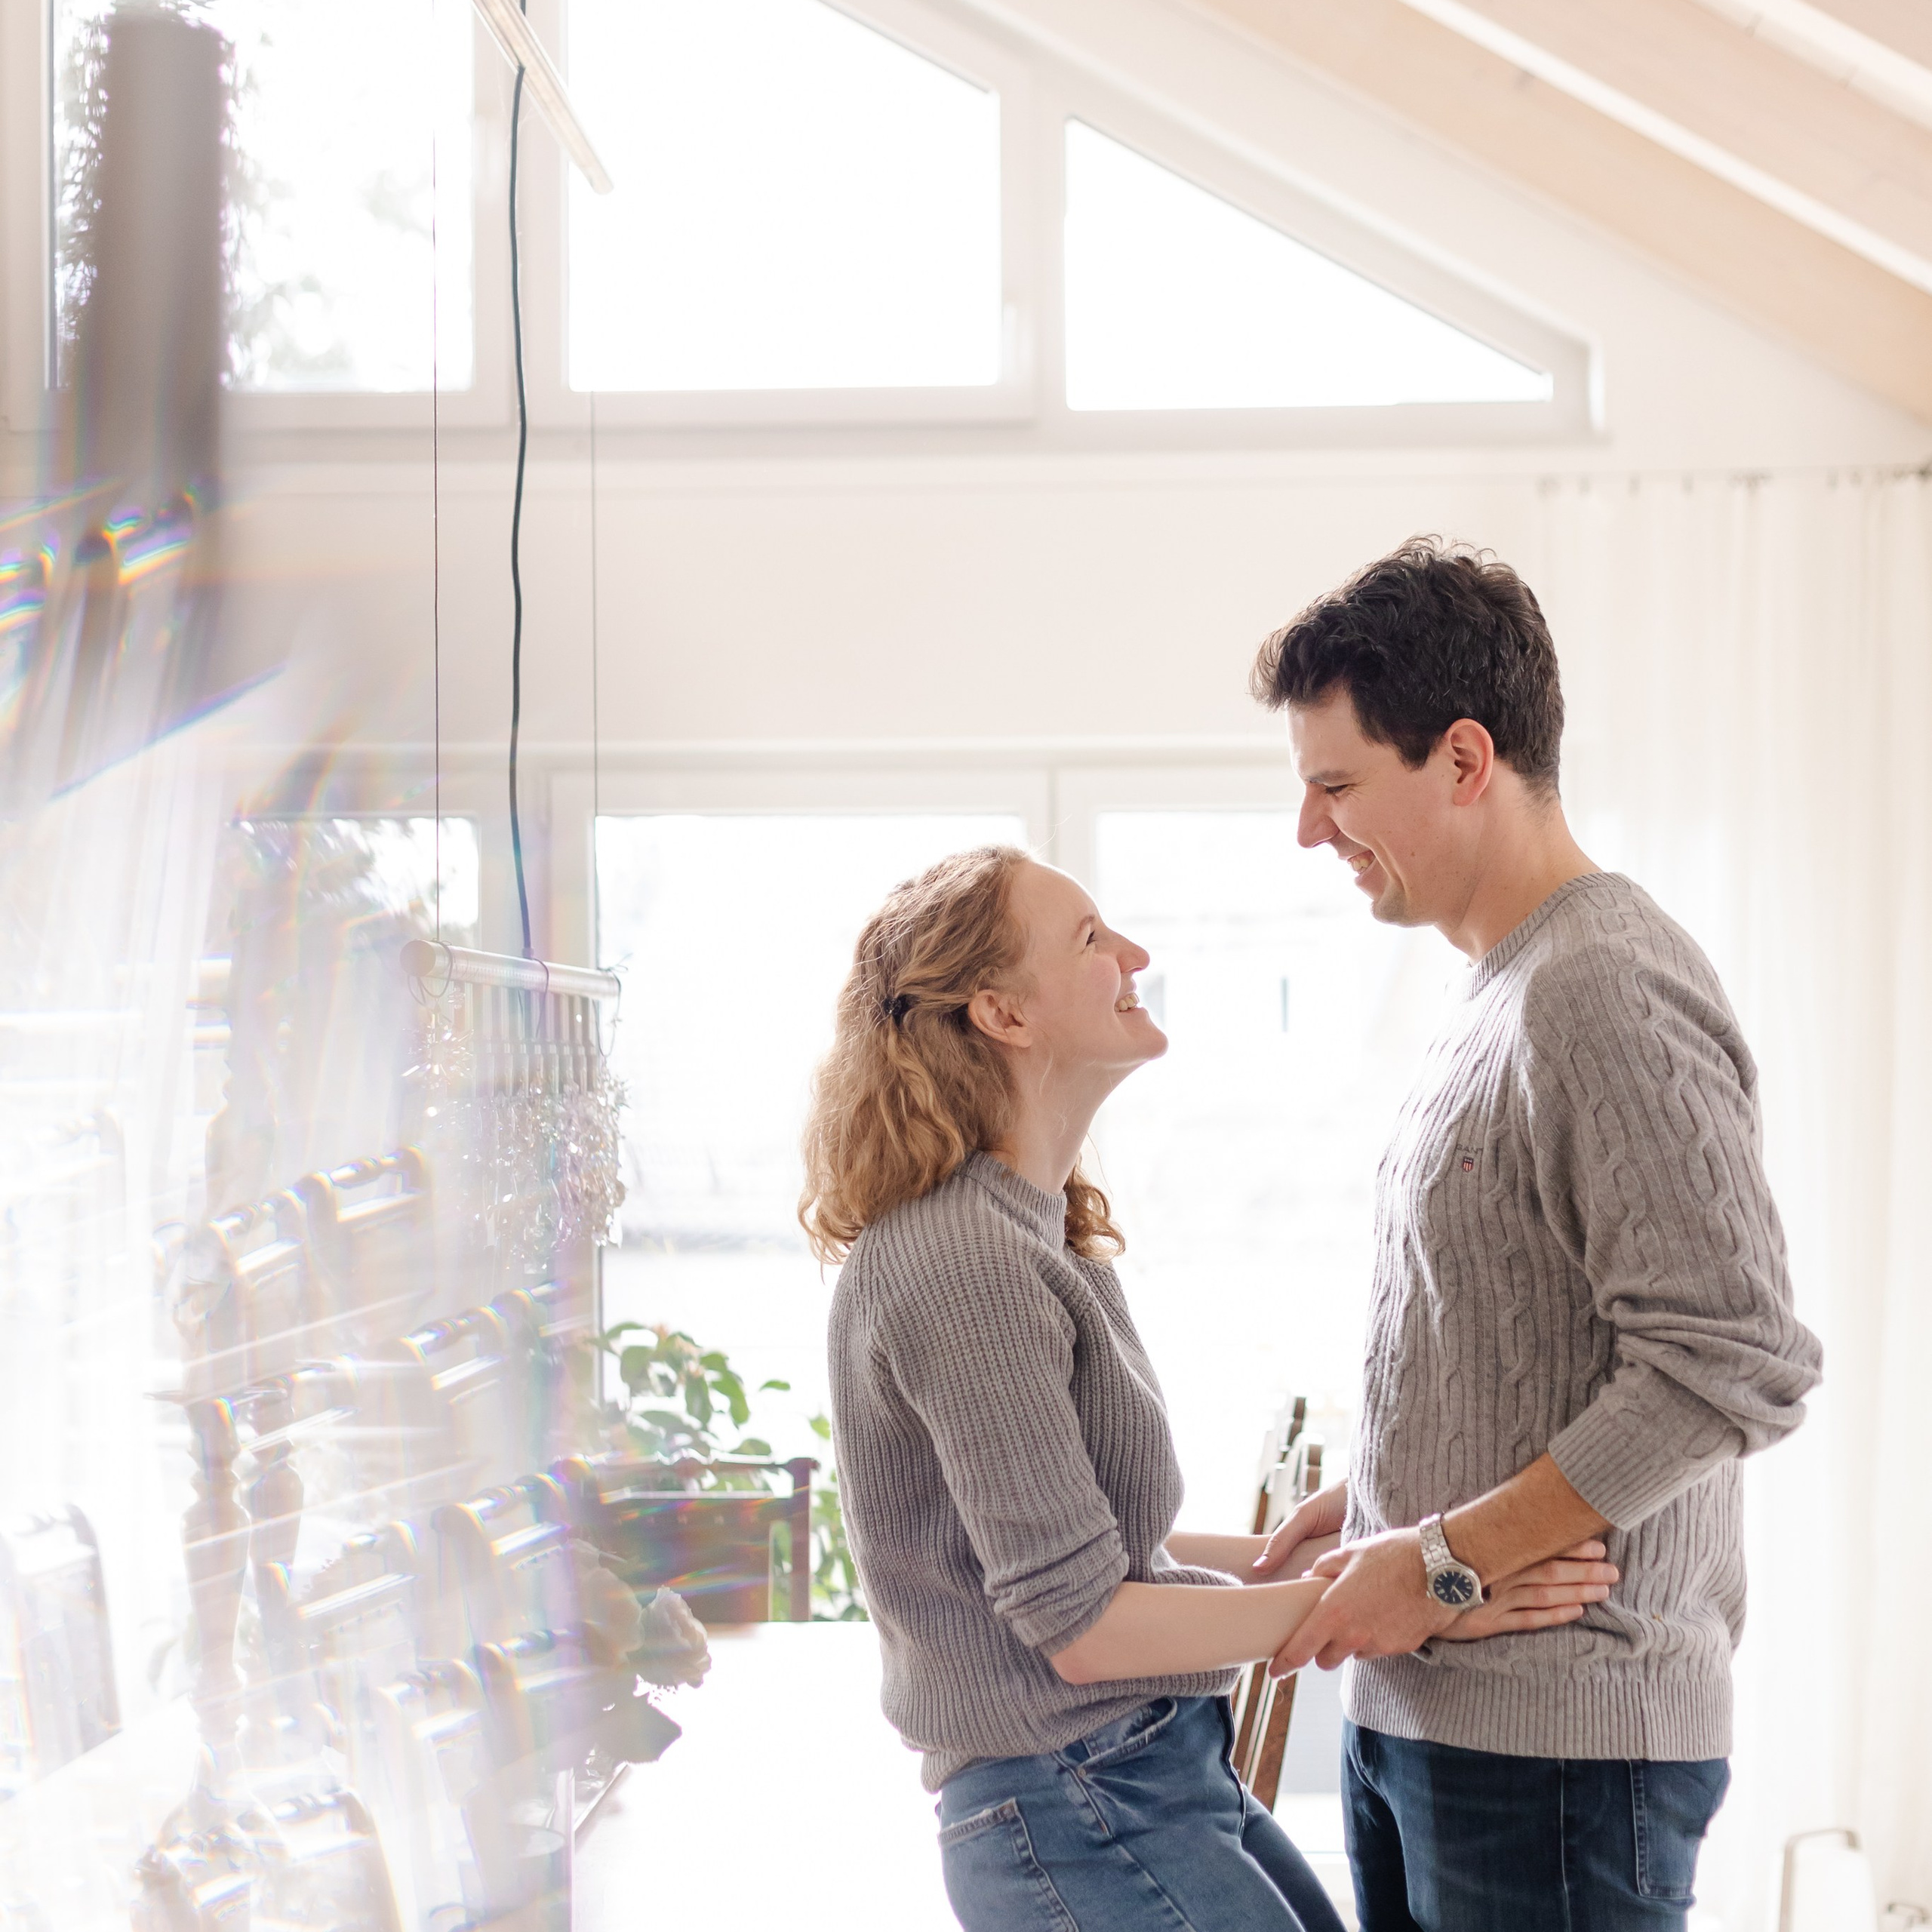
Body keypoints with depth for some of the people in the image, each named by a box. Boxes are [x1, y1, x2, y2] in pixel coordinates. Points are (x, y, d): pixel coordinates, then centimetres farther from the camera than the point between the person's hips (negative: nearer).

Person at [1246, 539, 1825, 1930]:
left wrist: (1443, 1562, -19)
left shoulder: (1605, 995, -17)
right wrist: (1371, 1501, 12)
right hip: (1417, 1703, 9)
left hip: (1560, 1732, -9)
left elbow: (1732, 1368, -24)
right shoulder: (1505, 993, 15)